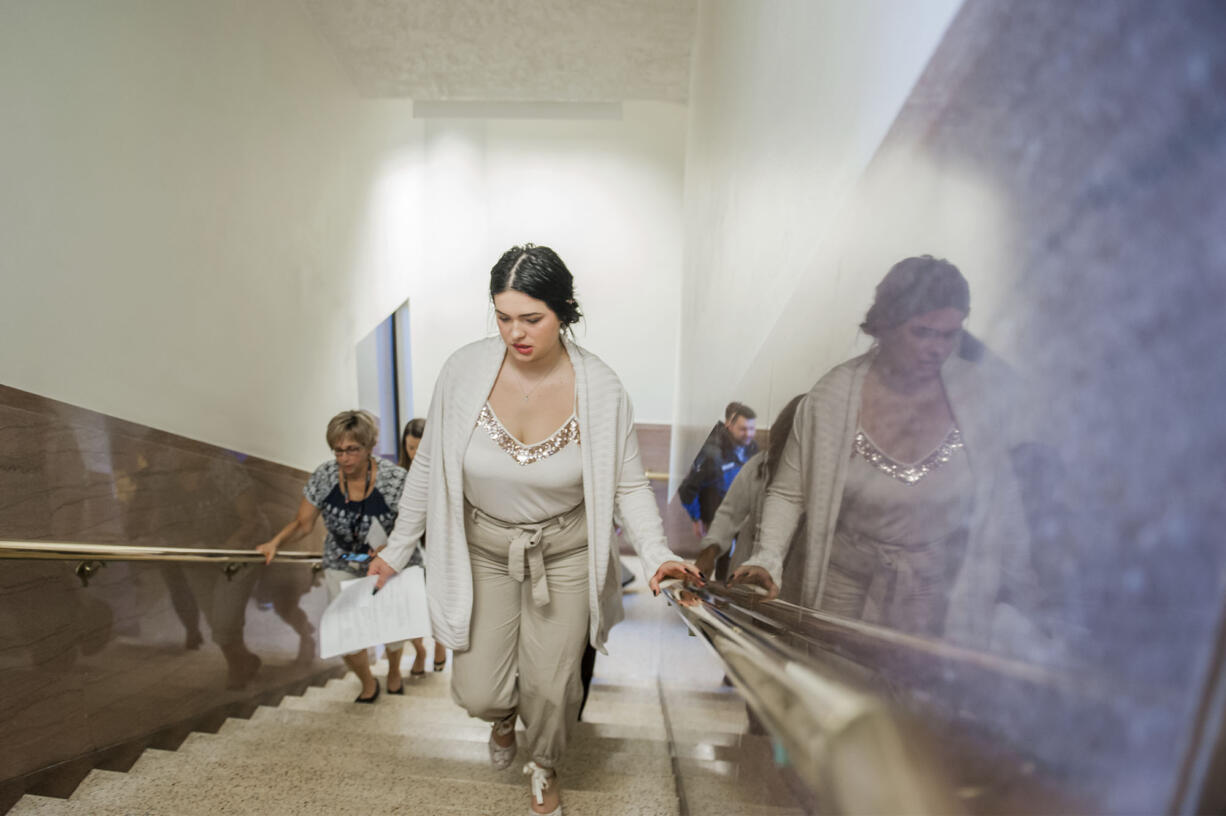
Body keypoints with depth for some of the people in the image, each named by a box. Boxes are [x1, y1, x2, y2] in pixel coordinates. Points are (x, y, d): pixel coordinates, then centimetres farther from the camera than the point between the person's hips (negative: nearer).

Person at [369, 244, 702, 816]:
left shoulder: (601, 389, -19)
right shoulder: (465, 371, -17)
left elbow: (628, 486, -9)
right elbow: (429, 467, -3)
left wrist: (657, 555, -23)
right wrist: (398, 549, 4)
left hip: (564, 553, -1)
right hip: (483, 550, 1)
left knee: (549, 688, 11)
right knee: (478, 693, 5)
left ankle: (544, 768, 50)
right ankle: (503, 714, 48)